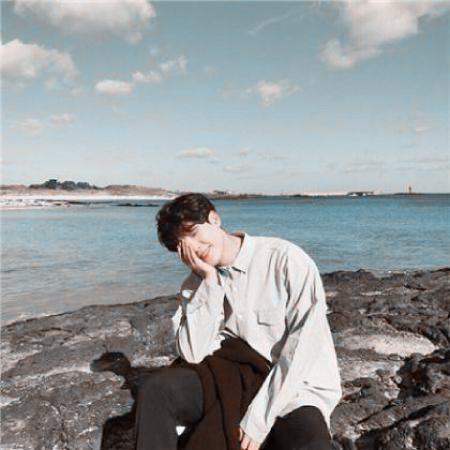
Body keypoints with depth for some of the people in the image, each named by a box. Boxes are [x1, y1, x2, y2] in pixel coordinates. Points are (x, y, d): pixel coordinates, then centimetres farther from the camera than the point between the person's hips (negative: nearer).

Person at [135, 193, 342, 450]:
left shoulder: (286, 260, -16)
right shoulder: (198, 284, 1)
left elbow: (305, 344, -20)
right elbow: (194, 354, -11)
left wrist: (259, 418, -20)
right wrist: (210, 281, -18)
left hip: (296, 388, -4)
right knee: (156, 392, -13)